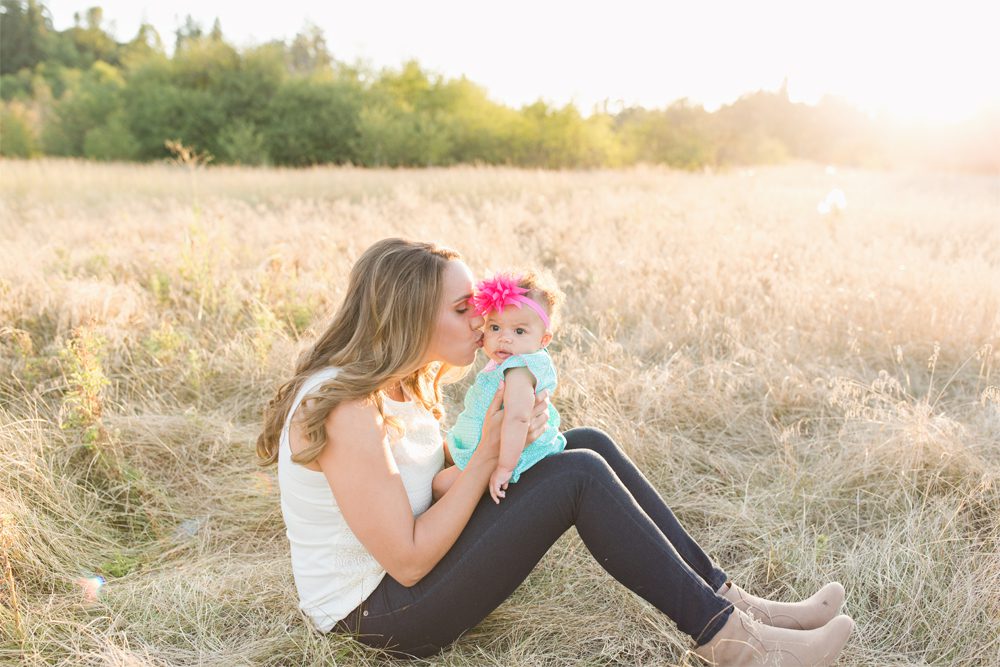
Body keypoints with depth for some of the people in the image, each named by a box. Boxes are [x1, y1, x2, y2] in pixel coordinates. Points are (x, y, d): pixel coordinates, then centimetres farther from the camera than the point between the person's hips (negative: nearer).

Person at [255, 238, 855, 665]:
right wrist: (489, 454, -19)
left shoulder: (402, 382, 4)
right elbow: (408, 561, -23)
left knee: (589, 445, -2)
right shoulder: (349, 410, -26)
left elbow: (427, 490, 4)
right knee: (580, 477, -21)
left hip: (411, 564, 9)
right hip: (376, 611, -9)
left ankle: (730, 600, 2)